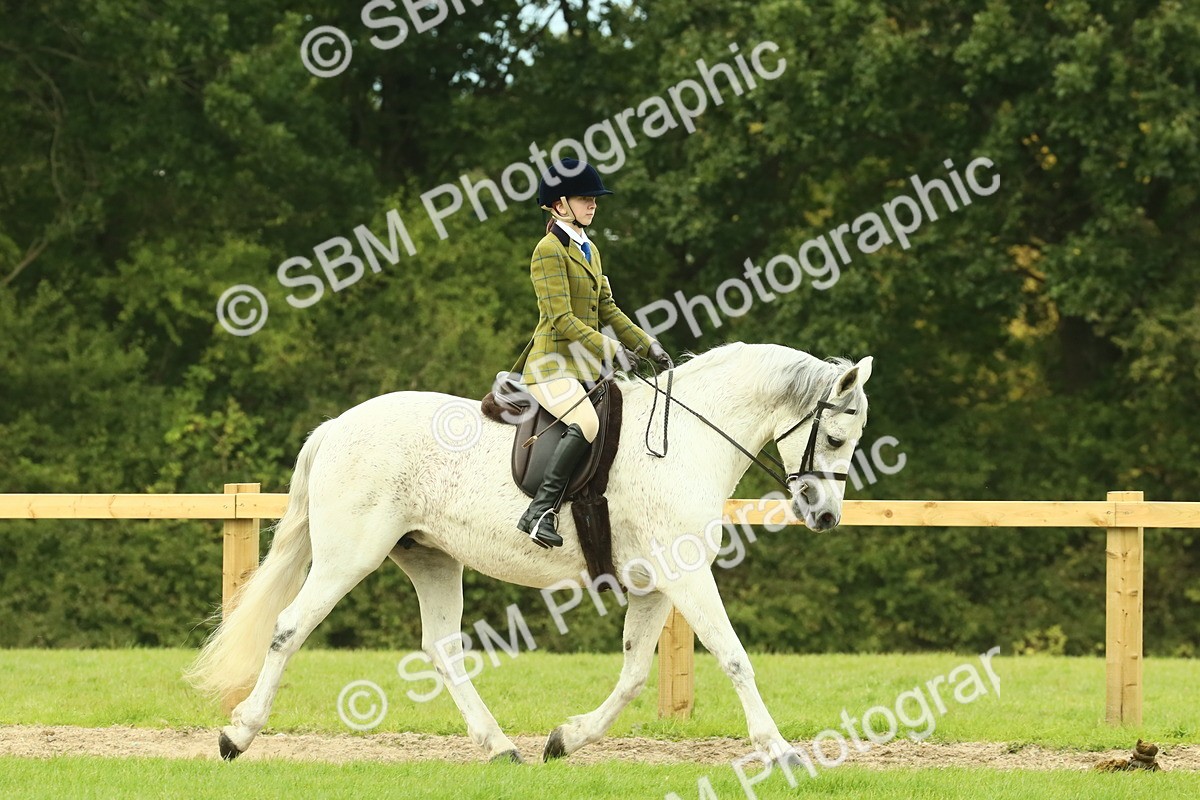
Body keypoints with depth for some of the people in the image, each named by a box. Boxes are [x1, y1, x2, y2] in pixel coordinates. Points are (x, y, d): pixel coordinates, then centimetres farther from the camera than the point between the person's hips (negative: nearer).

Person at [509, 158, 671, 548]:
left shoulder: (589, 250, 18)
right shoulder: (550, 250, -11)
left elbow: (607, 309, 21)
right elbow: (562, 320, -18)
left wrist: (647, 345, 11)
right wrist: (610, 348, -22)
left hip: (585, 365, 10)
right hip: (552, 365, -10)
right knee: (585, 424, -31)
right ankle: (540, 512, -32)